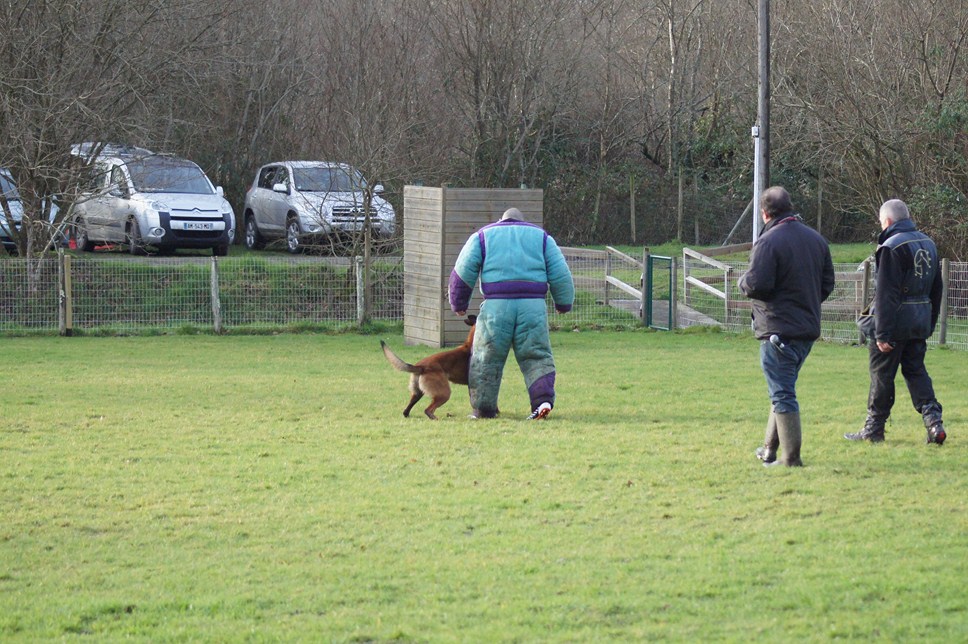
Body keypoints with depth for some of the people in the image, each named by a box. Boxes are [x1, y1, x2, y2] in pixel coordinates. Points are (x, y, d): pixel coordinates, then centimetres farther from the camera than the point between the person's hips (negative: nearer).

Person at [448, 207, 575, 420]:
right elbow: (560, 273, 13)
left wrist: (458, 304, 17)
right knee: (537, 356, 5)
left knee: (486, 360, 7)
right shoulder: (541, 236, 20)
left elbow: (463, 271, 9)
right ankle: (543, 399, -14)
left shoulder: (483, 236, 17)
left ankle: (483, 409, 8)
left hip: (496, 306, -1)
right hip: (533, 306, 1)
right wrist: (563, 304, 23)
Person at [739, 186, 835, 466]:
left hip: (778, 330, -8)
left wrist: (743, 282, 0)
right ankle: (770, 449, 27)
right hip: (809, 329, 8)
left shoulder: (768, 242, -15)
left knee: (782, 394, -3)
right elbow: (828, 283, 13)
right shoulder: (816, 239, 9)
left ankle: (791, 456, -4)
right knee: (784, 390, 19)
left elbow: (756, 284, -21)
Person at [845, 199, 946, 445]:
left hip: (896, 322, -7)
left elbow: (885, 294, -18)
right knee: (916, 370, 13)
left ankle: (874, 428, 10)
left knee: (882, 373, 3)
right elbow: (936, 288, 18)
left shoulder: (891, 247, -14)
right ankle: (933, 420, -2)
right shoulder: (928, 244, 12)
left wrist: (882, 334, -17)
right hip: (921, 321, 7)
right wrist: (930, 324, 22)